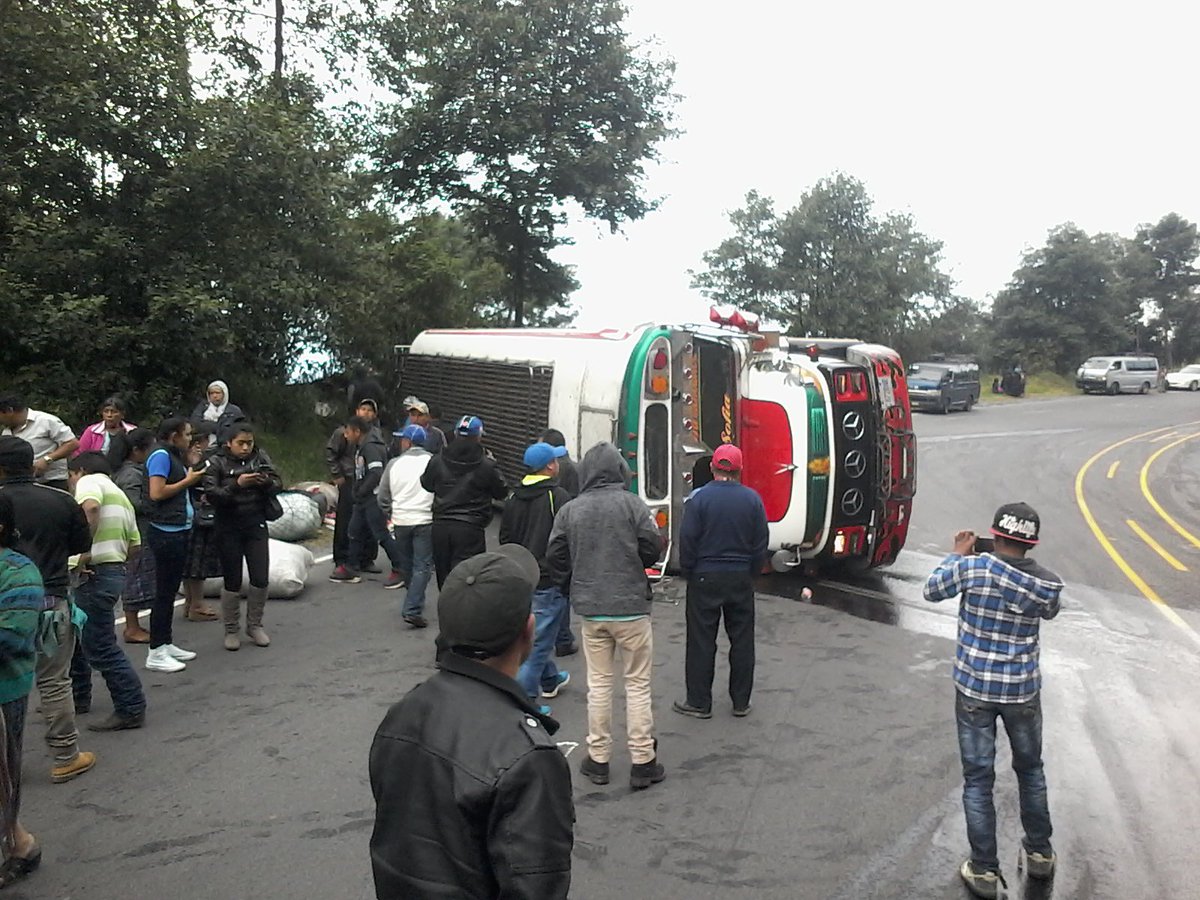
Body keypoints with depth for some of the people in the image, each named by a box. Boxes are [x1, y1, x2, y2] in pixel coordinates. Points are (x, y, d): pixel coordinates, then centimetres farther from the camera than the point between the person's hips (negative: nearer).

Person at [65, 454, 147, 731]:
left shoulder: (89, 481, -3)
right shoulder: (119, 495, 24)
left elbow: (90, 509, -28)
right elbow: (135, 547, 22)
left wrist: (84, 553, -25)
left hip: (95, 574, -10)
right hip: (114, 570, 10)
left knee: (100, 648, -5)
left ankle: (131, 709, -1)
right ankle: (78, 697, 34)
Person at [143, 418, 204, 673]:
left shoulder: (175, 456, 17)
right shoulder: (160, 455, -11)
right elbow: (157, 492, -21)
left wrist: (193, 478, 6)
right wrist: (188, 481, -12)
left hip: (179, 530, 10)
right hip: (167, 532, -10)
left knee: (171, 590, 15)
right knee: (164, 592, -5)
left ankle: (166, 644, 23)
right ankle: (156, 653, 0)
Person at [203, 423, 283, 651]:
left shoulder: (260, 457, 2)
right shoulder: (217, 462, -6)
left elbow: (278, 485, -2)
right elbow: (211, 494, -15)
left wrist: (267, 481, -23)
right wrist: (237, 484, -28)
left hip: (256, 525, 2)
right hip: (228, 528, -2)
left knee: (260, 579, 2)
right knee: (232, 581, 3)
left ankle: (254, 625, 21)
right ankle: (231, 630, 19)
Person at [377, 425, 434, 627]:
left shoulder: (394, 464, 2)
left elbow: (383, 498, 7)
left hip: (400, 521, 3)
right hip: (425, 520, -3)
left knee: (406, 565, 18)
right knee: (422, 566, -2)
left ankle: (414, 603, 32)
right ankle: (413, 609, -12)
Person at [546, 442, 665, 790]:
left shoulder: (569, 510, -1)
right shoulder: (631, 504, -10)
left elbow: (555, 557, 0)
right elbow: (652, 548, -12)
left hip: (590, 611, 3)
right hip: (631, 608, -3)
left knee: (598, 683, 14)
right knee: (637, 684, 7)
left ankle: (598, 759, 20)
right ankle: (643, 762, 13)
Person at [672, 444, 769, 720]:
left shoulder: (699, 498, -11)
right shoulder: (752, 499, -2)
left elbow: (687, 540, -10)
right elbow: (761, 544, 3)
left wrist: (688, 572, 4)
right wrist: (751, 572, 14)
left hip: (705, 577, -2)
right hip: (741, 578, 3)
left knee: (701, 642, 5)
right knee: (742, 640, 12)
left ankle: (699, 702, 12)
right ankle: (741, 702, 20)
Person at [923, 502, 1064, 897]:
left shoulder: (973, 566, -17)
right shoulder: (1048, 583, -9)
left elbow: (932, 591, -1)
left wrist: (957, 555, 11)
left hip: (974, 688, -2)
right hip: (1022, 690, 2)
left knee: (978, 778, 8)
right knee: (1030, 769, 24)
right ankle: (1040, 853, 38)